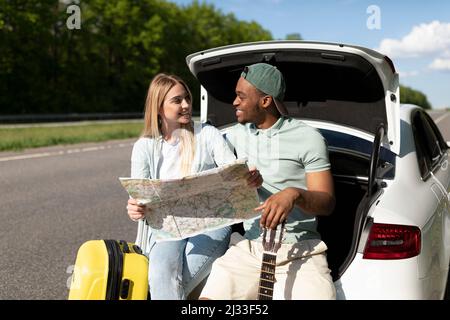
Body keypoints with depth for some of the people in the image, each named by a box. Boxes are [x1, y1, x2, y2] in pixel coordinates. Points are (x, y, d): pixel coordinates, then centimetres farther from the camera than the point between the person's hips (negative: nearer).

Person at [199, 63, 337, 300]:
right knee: (209, 295, -14)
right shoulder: (236, 134, 10)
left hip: (299, 251, -3)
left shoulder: (307, 138, -4)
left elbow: (327, 203, -6)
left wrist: (295, 194, -26)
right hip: (246, 248, 4)